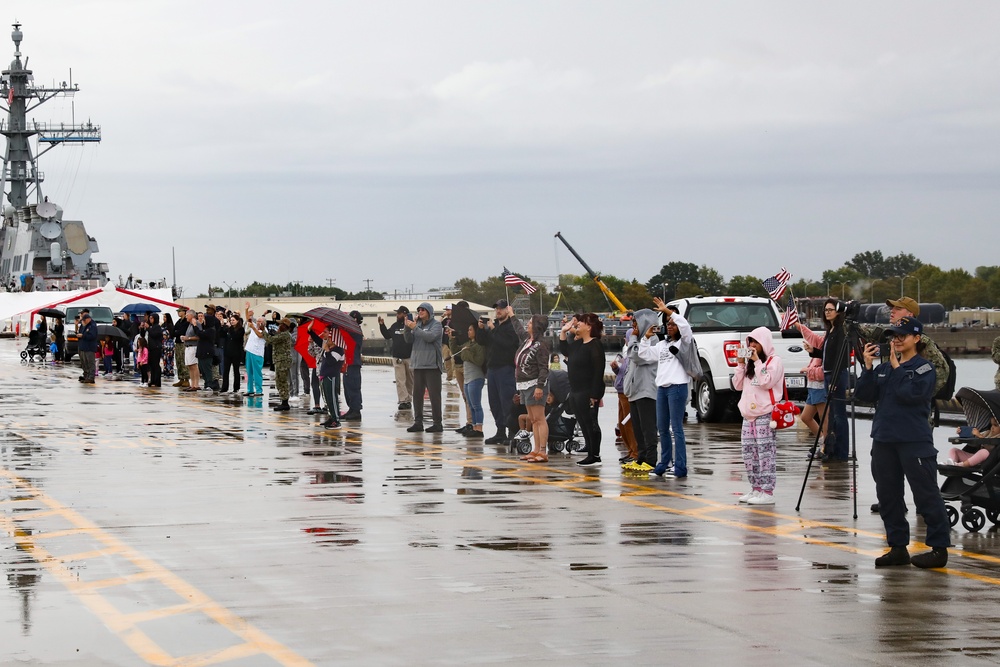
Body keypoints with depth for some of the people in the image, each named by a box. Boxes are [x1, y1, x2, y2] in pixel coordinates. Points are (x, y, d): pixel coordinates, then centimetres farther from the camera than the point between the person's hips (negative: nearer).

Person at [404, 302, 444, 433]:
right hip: (418, 364, 6)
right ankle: (418, 422, 13)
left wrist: (415, 328, -17)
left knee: (434, 395, -4)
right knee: (417, 394, 7)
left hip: (432, 364, -6)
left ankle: (437, 423, -1)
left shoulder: (436, 324, -3)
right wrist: (408, 328, -9)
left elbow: (430, 337, -19)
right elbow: (410, 339, 8)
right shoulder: (418, 324, 14)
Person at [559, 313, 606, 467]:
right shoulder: (578, 343, 13)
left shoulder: (595, 345, -16)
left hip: (588, 392, -10)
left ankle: (595, 456, 1)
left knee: (590, 423, -4)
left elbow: (598, 372, -20)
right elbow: (564, 350, 31)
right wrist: (563, 332, 19)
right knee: (583, 424, 12)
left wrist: (595, 395, -24)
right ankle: (590, 454, 18)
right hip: (576, 391, 10)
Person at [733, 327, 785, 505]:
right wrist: (740, 365, 6)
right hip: (749, 415, 8)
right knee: (749, 453, 8)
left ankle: (768, 492, -13)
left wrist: (757, 362, -13)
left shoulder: (774, 361, -2)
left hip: (765, 415, -8)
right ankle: (756, 489, 15)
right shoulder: (750, 361, 20)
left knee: (766, 453, -11)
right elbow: (738, 385, 18)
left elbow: (767, 382, -16)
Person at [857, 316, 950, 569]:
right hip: (884, 441, 7)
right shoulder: (883, 368, 13)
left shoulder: (924, 368, -4)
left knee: (926, 495, -5)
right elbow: (864, 395, 4)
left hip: (914, 441, -7)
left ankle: (939, 548, 1)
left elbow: (912, 393, -20)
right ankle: (898, 547, 19)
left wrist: (896, 367, -13)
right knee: (888, 496, 10)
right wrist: (868, 367, -7)